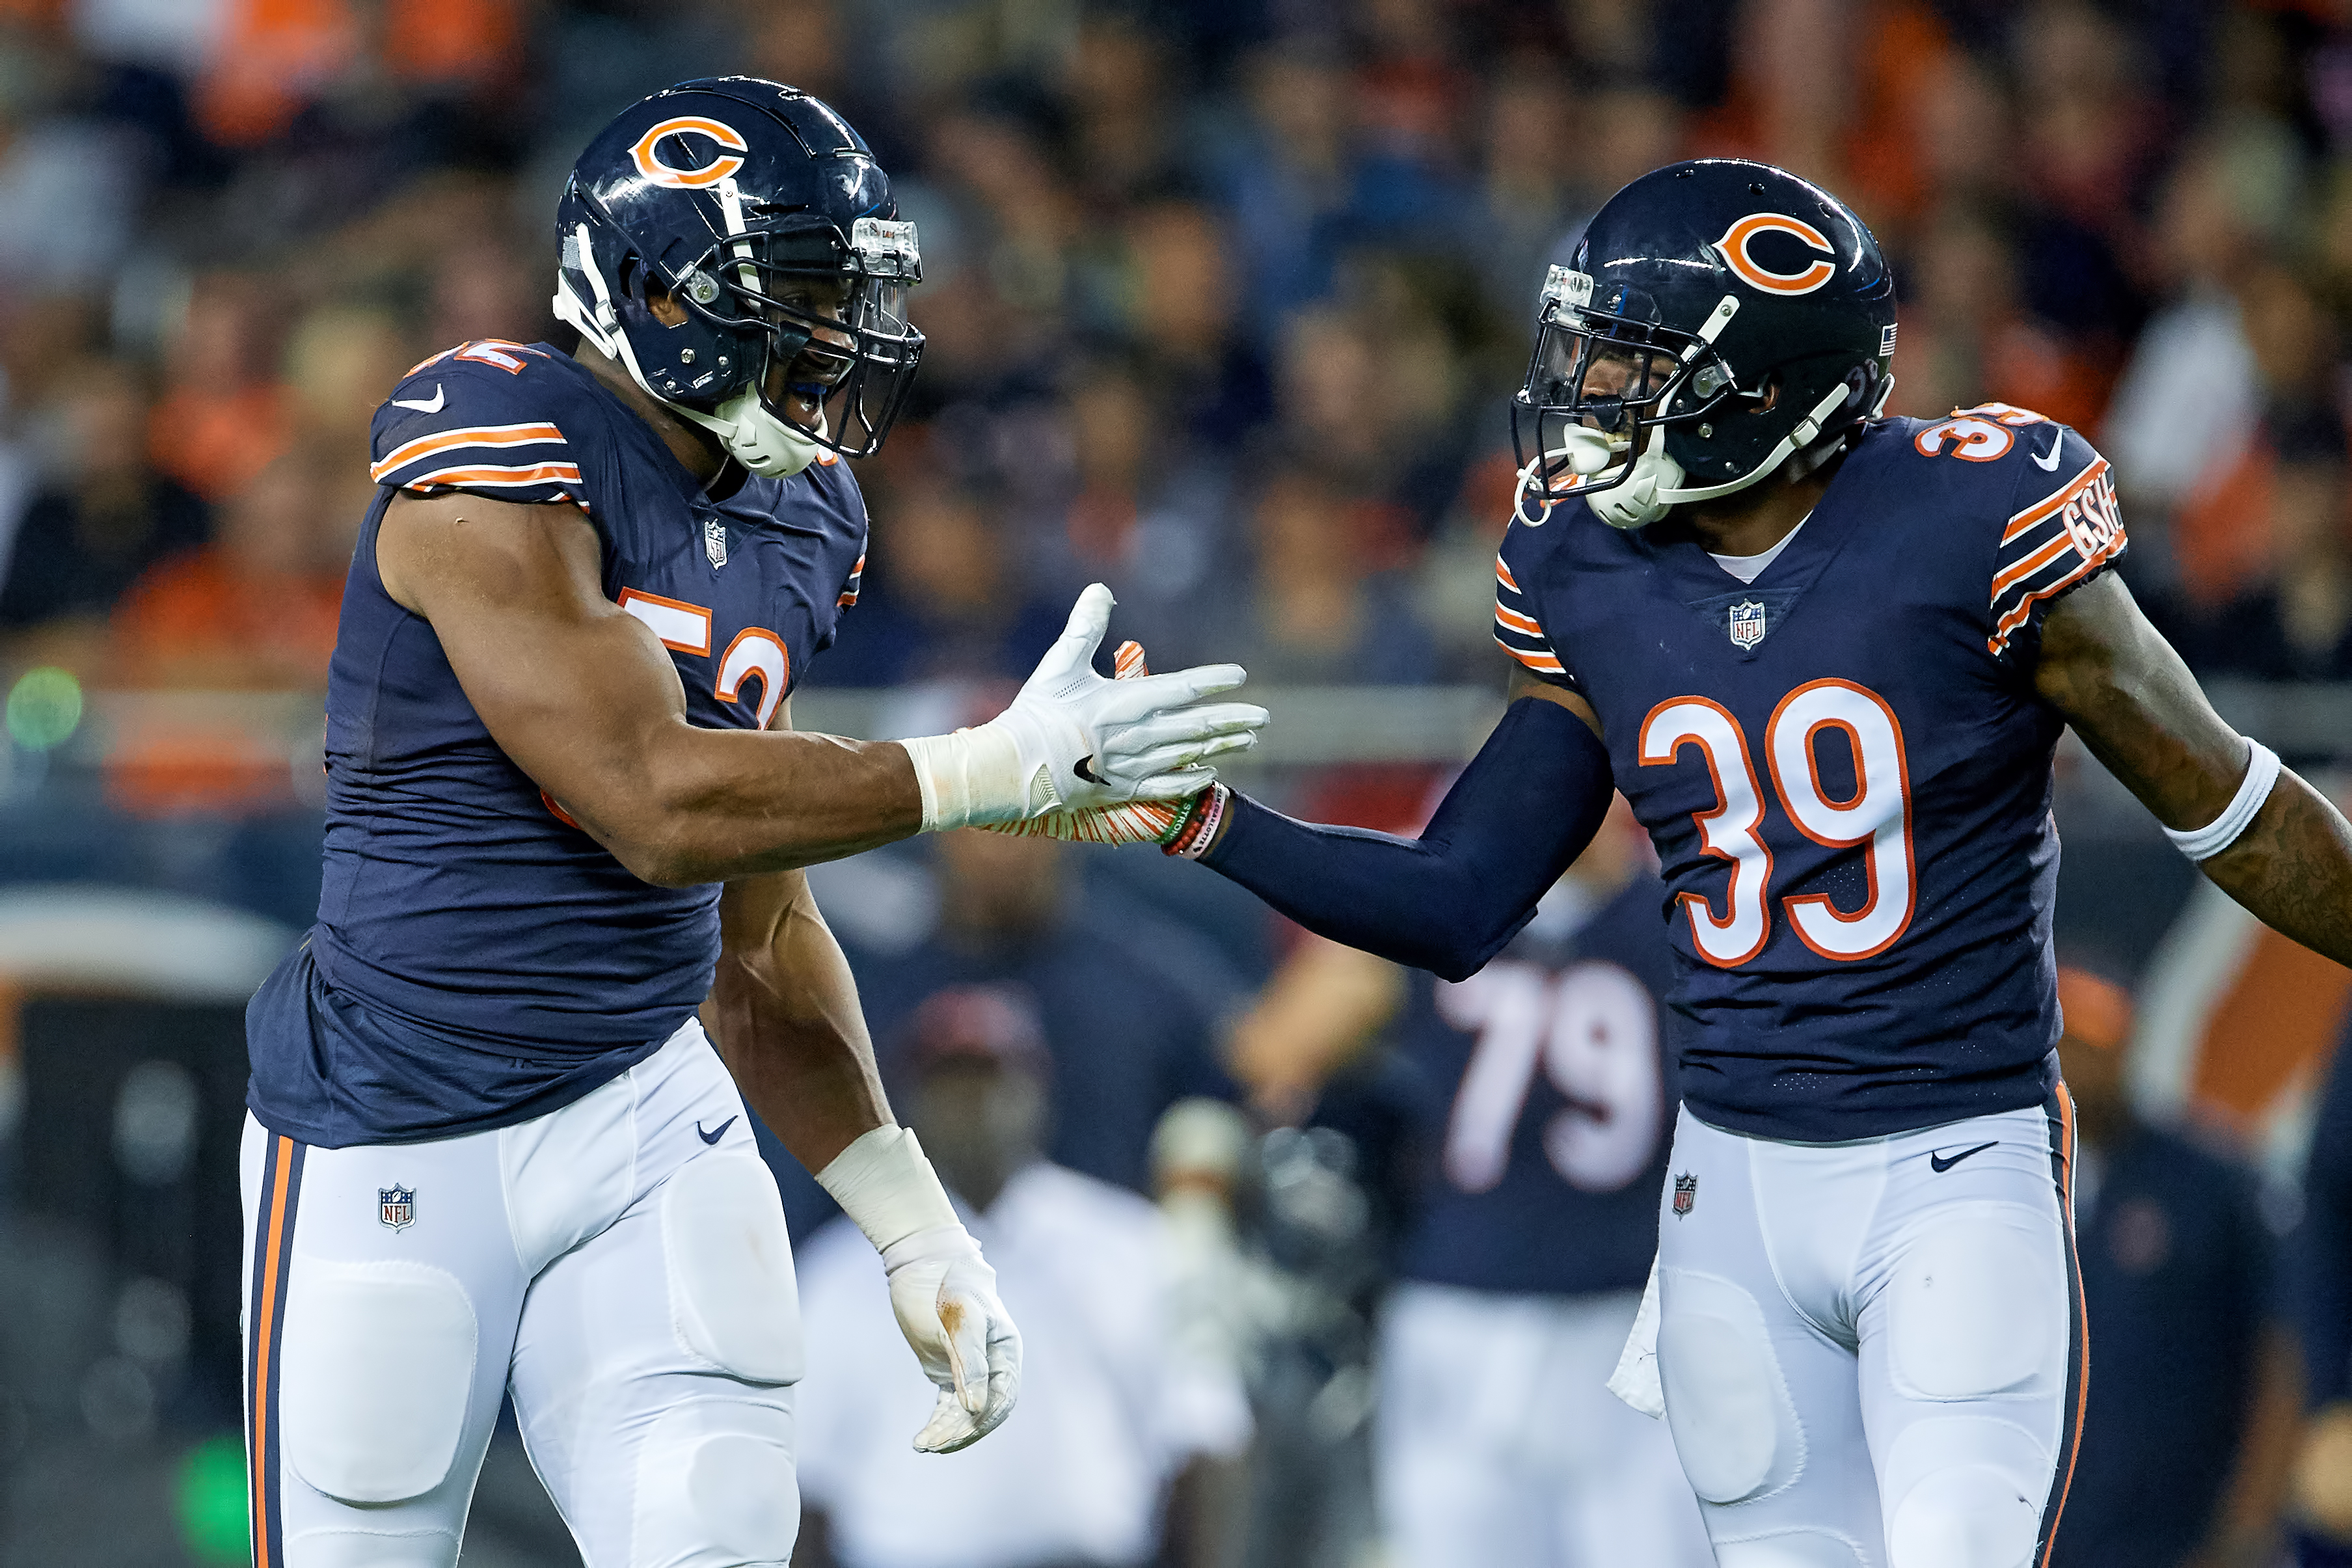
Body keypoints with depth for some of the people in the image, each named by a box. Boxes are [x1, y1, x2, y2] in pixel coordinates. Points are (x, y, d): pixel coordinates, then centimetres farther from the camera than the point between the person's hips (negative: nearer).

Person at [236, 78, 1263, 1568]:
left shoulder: (796, 522, 8)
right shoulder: (498, 451, -17)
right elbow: (661, 807, -23)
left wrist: (914, 1224, 10)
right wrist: (1006, 769, -19)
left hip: (644, 1110, 6)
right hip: (401, 1139, -6)